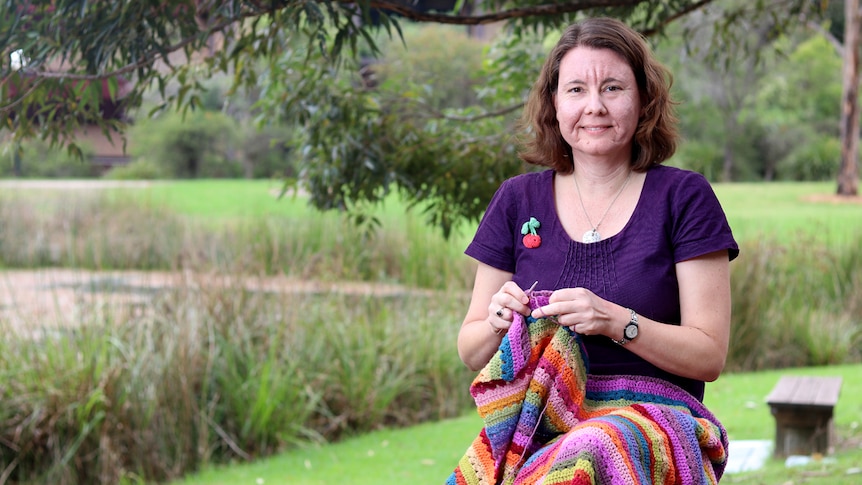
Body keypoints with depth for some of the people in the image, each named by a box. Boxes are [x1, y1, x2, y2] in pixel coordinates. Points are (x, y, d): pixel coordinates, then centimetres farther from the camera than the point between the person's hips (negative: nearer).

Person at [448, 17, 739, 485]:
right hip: (536, 420, 2)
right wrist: (499, 322, -7)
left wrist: (615, 321, -15)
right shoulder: (518, 200, 12)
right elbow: (470, 352, 15)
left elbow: (710, 355, 0)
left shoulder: (683, 197, 5)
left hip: (652, 416, -2)